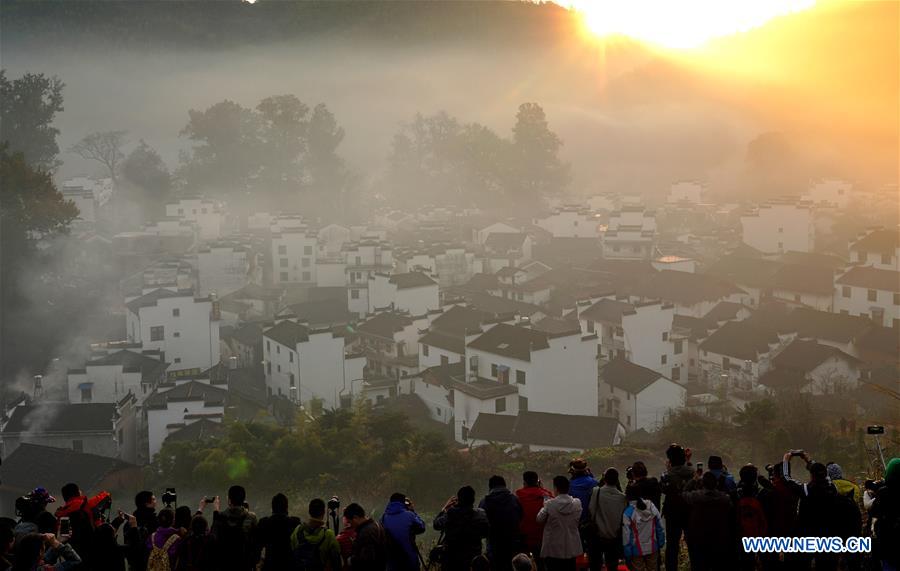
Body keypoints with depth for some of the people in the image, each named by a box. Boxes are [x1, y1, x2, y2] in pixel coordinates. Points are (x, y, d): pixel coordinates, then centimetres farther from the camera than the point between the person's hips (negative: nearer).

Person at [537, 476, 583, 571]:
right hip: (571, 549, 3)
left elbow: (540, 519, -3)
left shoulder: (550, 504, -17)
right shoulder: (577, 503, -8)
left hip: (553, 549, -3)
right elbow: (578, 522, 4)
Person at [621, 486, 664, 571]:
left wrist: (627, 555, -7)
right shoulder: (652, 506, -6)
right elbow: (660, 528, 2)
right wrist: (661, 544, 13)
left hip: (637, 551, -4)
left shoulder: (627, 513, -19)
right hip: (653, 548, 4)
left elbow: (626, 536, -15)